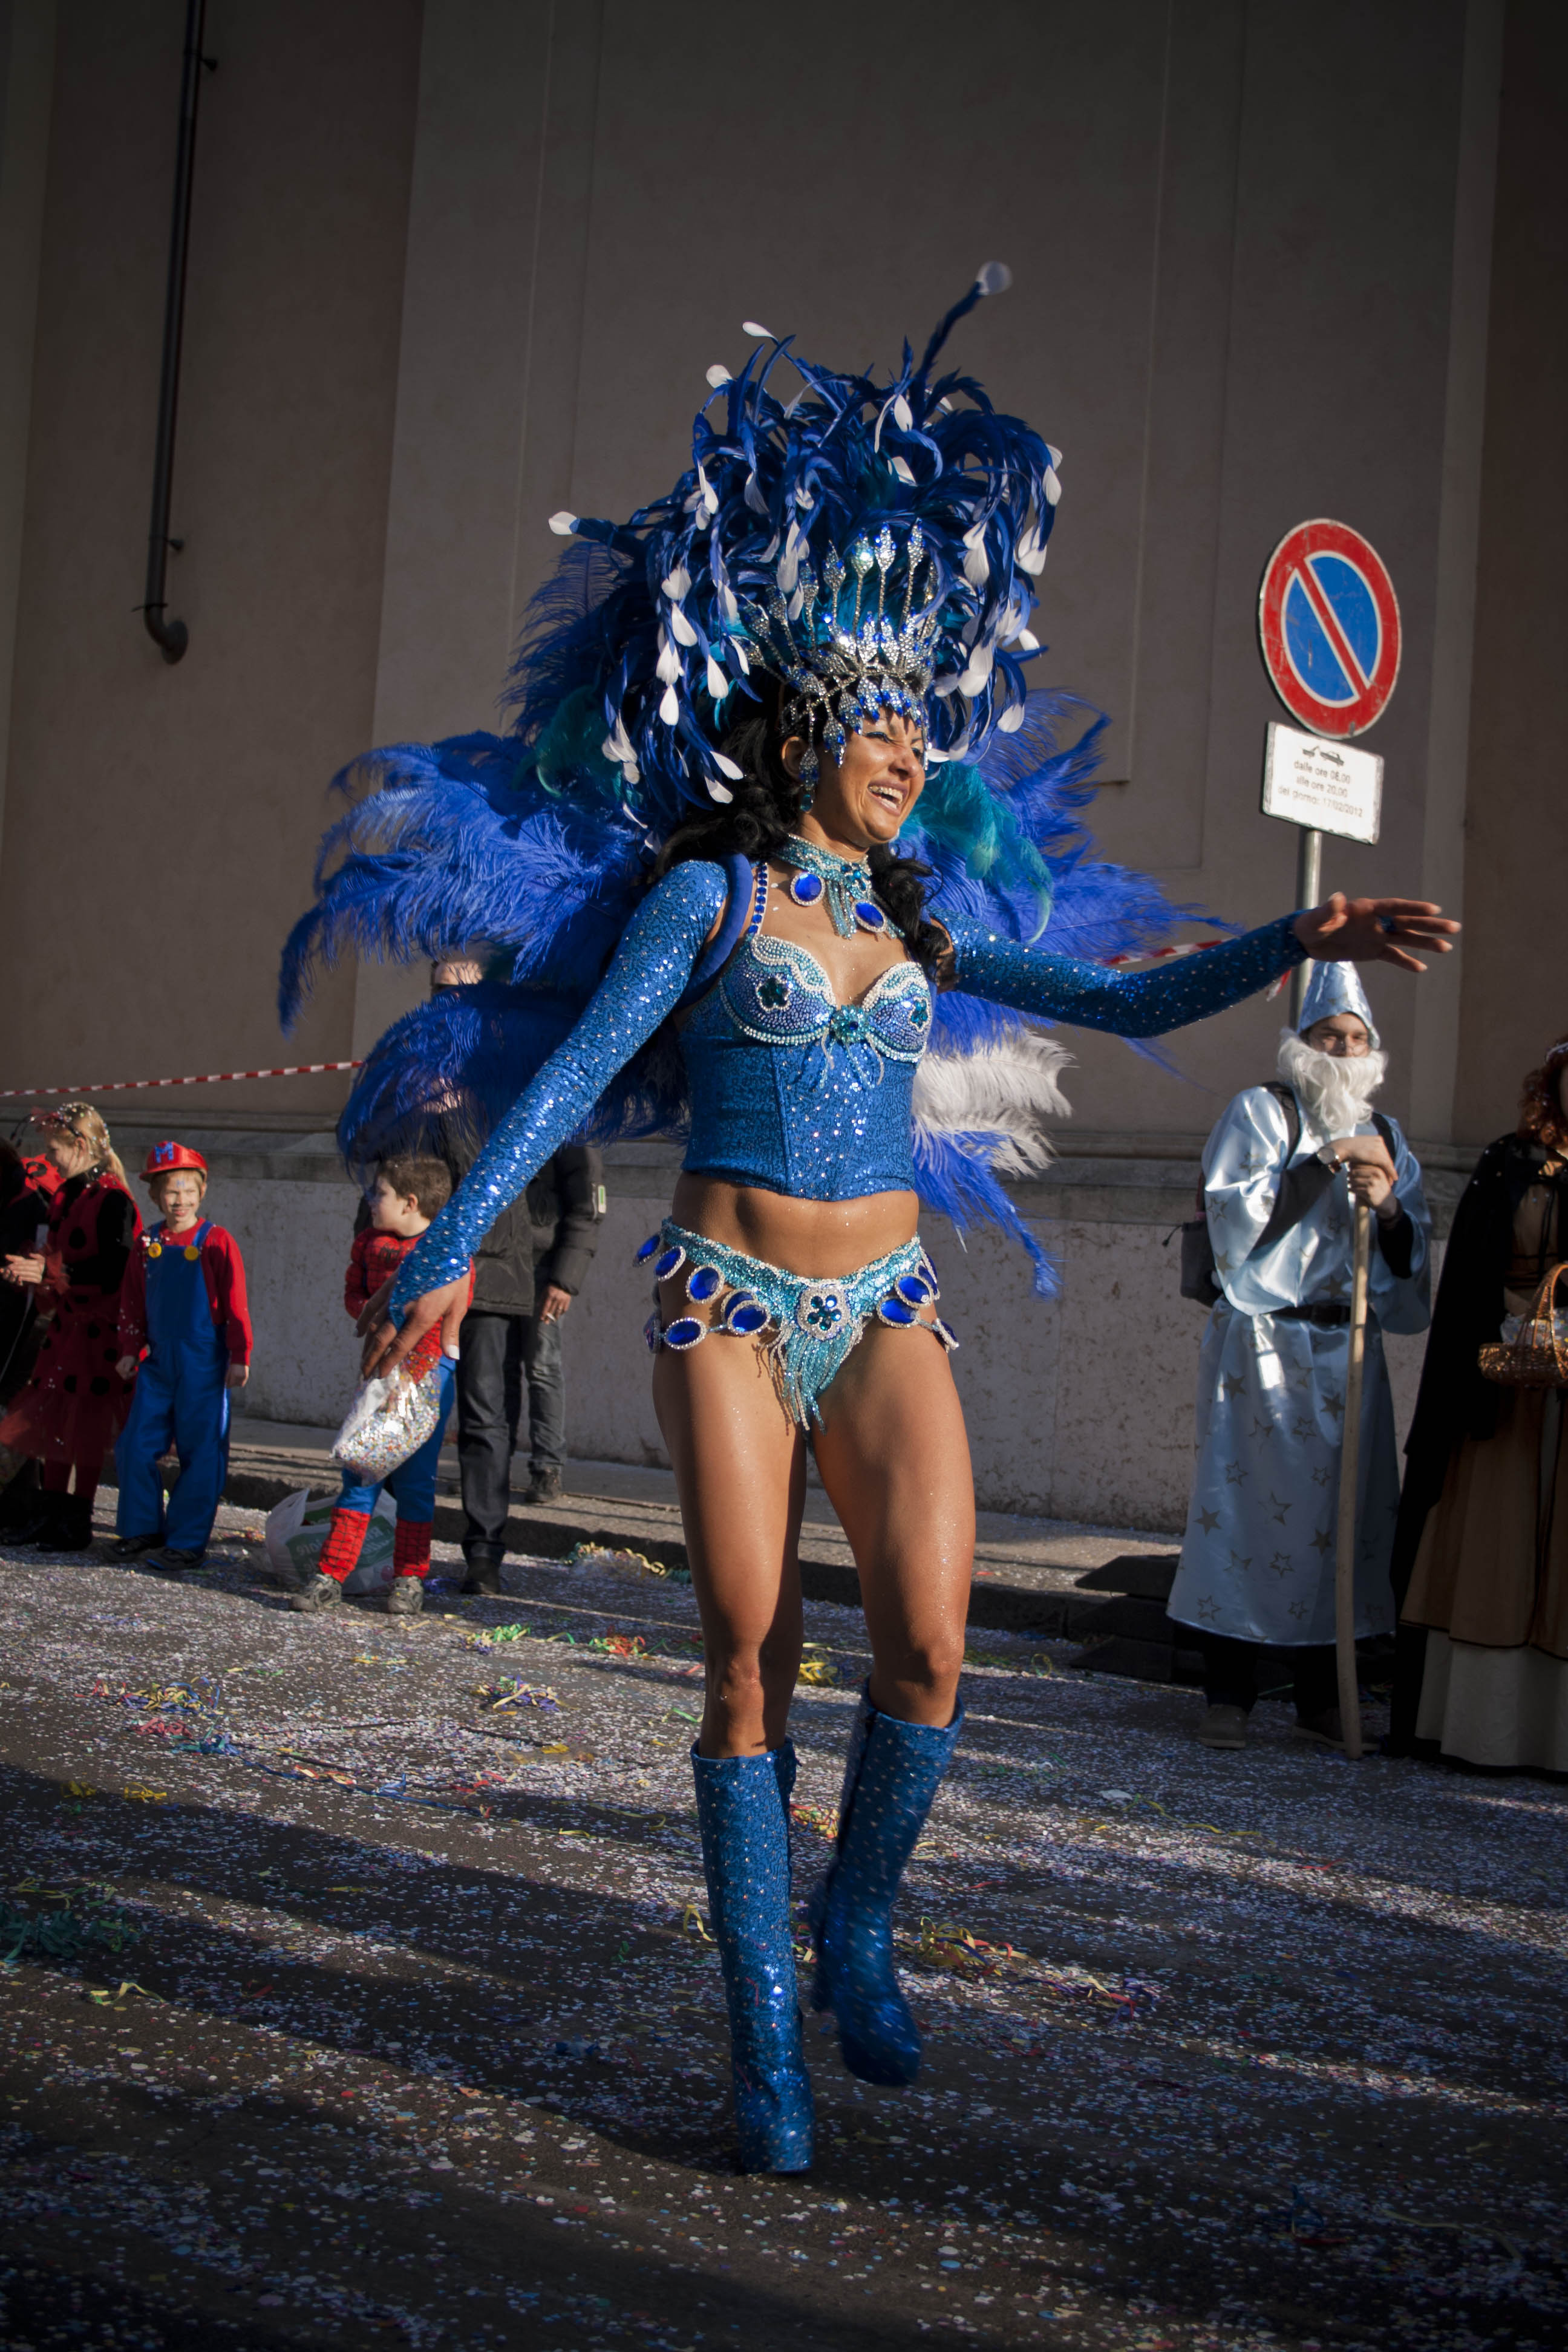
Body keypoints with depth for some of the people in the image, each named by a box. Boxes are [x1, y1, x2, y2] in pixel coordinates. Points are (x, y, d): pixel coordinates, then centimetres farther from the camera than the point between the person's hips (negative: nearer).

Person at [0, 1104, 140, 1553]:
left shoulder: (112, 1200, -16)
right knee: (53, 1420, 11)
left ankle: (78, 1522, 8)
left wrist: (50, 1272, -22)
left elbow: (115, 1271, -21)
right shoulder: (66, 1196, 11)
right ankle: (53, 1516, 19)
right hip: (65, 1322, 8)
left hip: (98, 1328, -8)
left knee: (86, 1428, -1)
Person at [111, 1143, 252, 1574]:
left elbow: (236, 1304, -6)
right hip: (158, 1359, 5)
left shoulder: (217, 1242, -6)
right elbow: (132, 1303, 15)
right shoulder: (148, 1244, 8)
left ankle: (187, 1543, 7)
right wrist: (130, 1351, 11)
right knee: (137, 1446, 5)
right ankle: (143, 1530, 20)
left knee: (201, 1453, -1)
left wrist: (239, 1357, -8)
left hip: (204, 1361, -4)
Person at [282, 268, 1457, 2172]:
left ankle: (856, 1925, 17)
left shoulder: (924, 918, 13)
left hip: (886, 1307, 4)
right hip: (731, 1300, -3)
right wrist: (452, 1245, -14)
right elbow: (576, 1068, -7)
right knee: (749, 1659, -5)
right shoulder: (708, 893, 0)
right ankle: (766, 2033, 7)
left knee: (928, 1649, -10)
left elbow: (1124, 1002, 14)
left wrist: (1292, 944, 3)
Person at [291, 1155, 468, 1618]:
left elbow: (452, 1311, -10)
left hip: (429, 1368, -4)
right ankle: (331, 1574, 3)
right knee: (360, 1470, 1)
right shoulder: (369, 1241, 10)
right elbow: (352, 1294, 14)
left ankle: (409, 1579, 11)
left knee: (414, 1476, 0)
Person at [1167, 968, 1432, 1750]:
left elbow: (1413, 1253, 12)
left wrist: (1387, 1209, -8)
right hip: (1262, 1343, -4)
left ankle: (1320, 1698, 9)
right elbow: (1236, 1211, -12)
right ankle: (1229, 1694, 0)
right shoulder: (1259, 1113, 2)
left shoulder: (1385, 1136, 16)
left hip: (1346, 1348, 4)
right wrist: (1323, 1163, -15)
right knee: (1245, 1499, -6)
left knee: (1339, 1504, 1)